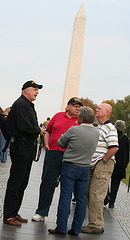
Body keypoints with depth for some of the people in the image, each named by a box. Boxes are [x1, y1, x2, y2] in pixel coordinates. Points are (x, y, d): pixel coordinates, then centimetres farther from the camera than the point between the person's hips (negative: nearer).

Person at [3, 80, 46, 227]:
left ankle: (14, 213, 20)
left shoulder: (29, 105, 20)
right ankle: (8, 216, -2)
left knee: (22, 183, 13)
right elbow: (24, 126, -22)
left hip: (28, 147, 10)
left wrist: (37, 130, 2)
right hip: (20, 146, -10)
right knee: (15, 181, -7)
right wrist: (38, 130, -8)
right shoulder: (20, 104, -12)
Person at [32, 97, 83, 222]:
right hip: (53, 153, 1)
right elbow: (48, 131, 19)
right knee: (47, 182, 1)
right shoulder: (58, 116, 11)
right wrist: (46, 144, 7)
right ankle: (41, 212, 9)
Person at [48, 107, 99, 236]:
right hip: (85, 169, 5)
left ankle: (61, 228, 0)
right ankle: (76, 229, 12)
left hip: (70, 167, -5)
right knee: (81, 200, 8)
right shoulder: (96, 132, 2)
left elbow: (60, 143, -2)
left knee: (65, 197, -1)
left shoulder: (73, 130, -12)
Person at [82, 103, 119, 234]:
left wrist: (103, 161, -16)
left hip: (103, 165, -10)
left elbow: (114, 148, -21)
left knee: (96, 195, -11)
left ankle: (96, 225, -7)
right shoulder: (97, 127, 20)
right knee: (89, 193, 9)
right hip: (93, 164, 10)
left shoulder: (110, 128, -10)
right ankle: (95, 222, 17)